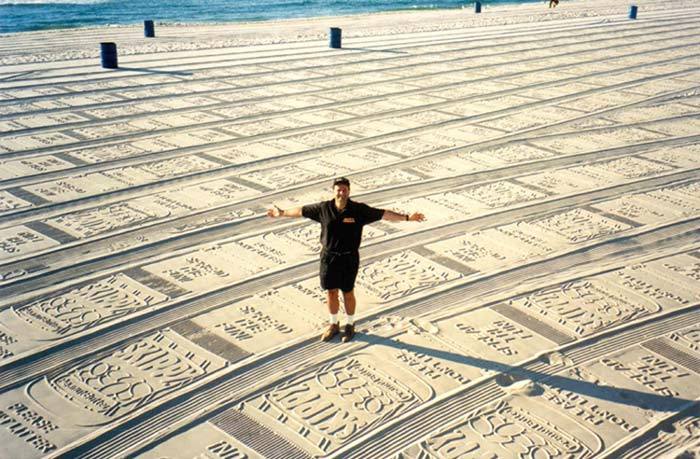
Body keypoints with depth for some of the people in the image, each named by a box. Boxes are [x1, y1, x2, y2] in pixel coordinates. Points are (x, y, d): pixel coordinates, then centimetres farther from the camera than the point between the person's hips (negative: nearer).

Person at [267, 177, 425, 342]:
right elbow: (302, 211, 7)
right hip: (329, 257, 2)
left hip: (349, 258, -2)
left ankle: (350, 325, 30)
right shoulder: (324, 208, -6)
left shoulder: (359, 209, -12)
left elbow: (383, 214, -14)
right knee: (331, 292, 11)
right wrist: (282, 213, 16)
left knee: (348, 293, 9)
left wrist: (407, 217, -20)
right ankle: (333, 325, 31)